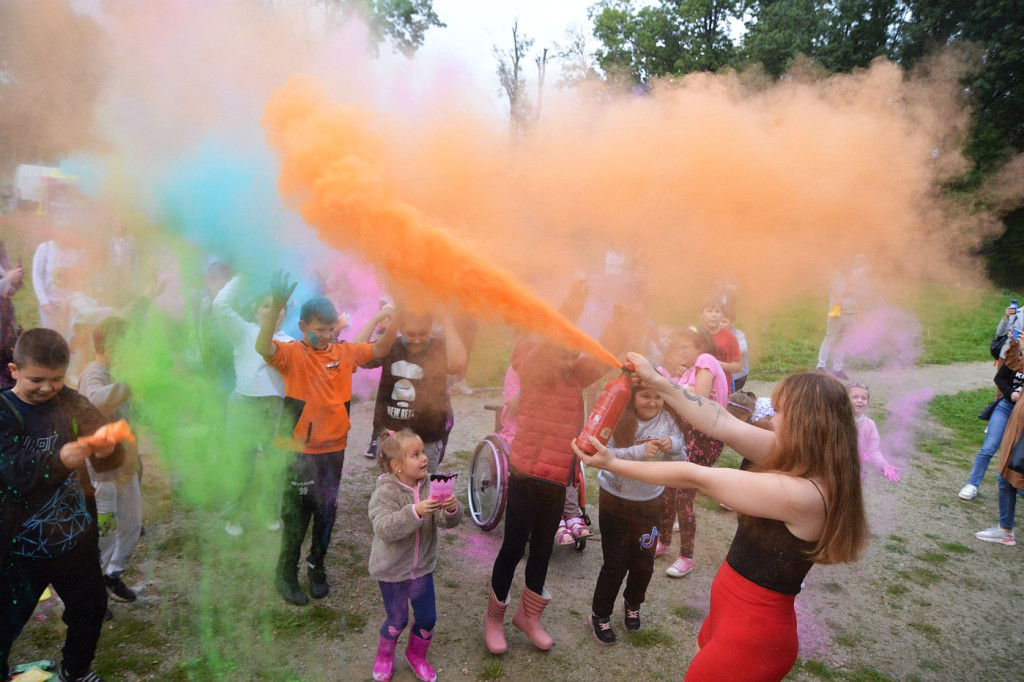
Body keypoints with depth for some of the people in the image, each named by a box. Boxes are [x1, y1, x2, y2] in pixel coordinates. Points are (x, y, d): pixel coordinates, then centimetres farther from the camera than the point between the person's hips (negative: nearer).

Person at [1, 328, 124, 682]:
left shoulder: (72, 403, -3)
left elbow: (108, 460, -8)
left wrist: (106, 449, -32)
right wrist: (59, 459, -43)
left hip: (76, 534, 4)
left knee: (91, 606, 19)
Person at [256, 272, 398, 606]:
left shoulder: (344, 352, 2)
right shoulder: (293, 354, -12)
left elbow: (379, 349, 9)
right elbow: (263, 347, -31)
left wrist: (395, 316, -4)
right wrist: (276, 307, -46)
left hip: (334, 449, 5)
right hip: (300, 451, -4)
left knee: (327, 513, 18)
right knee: (296, 516, 7)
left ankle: (316, 566, 38)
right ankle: (286, 574, 27)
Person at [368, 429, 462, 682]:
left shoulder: (430, 486, -8)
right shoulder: (385, 492, -21)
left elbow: (446, 522, -11)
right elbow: (383, 528, -34)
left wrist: (452, 509, -34)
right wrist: (415, 512, -45)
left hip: (422, 566, 4)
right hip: (392, 569, -4)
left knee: (427, 618, 11)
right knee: (397, 619, 10)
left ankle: (416, 655, 39)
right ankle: (384, 655, 40)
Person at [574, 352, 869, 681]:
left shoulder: (800, 494, -30)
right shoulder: (805, 462, -4)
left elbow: (695, 477, -26)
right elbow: (724, 424, -6)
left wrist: (613, 464, -19)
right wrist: (657, 381, -8)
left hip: (750, 635, -8)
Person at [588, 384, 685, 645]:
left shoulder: (669, 421, -9)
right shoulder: (618, 419, -17)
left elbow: (681, 463, -3)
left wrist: (673, 446, -24)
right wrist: (639, 451, -37)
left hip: (650, 503, 3)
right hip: (615, 501, -3)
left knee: (644, 562, 15)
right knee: (615, 564, 4)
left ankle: (632, 605, 45)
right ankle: (599, 616, 27)